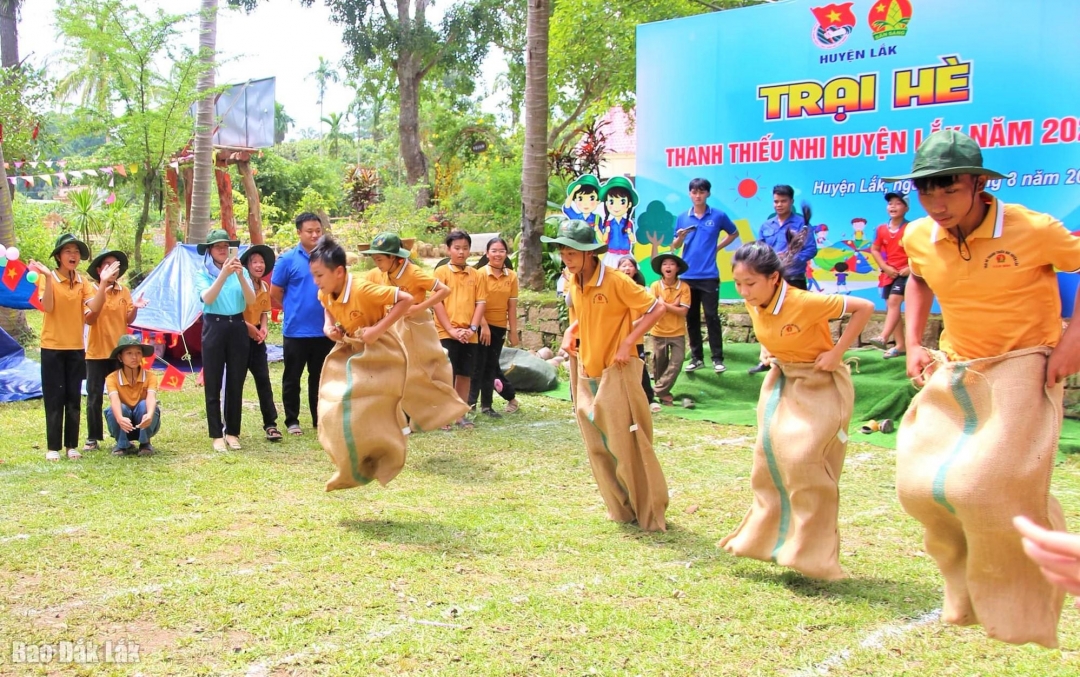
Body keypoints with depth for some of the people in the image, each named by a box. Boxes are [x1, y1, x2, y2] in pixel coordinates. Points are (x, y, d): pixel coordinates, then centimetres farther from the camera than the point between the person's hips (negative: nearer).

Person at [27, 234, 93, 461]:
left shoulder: (82, 282, 7)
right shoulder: (48, 278, -5)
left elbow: (91, 310, -3)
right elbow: (47, 307, -19)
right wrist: (48, 278, -27)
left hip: (76, 347, 4)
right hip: (52, 347, -4)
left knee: (74, 398, 7)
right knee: (54, 398, -1)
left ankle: (71, 445, 14)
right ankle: (53, 447, 6)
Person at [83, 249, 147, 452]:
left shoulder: (124, 291, 7)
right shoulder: (92, 290, -3)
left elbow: (128, 320, 7)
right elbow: (89, 319, -17)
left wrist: (134, 307, -15)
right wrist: (103, 286, -23)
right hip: (97, 352, -3)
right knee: (94, 397, 2)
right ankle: (92, 438, 10)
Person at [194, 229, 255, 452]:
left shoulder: (240, 271, 4)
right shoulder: (203, 274, 0)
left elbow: (252, 301, -9)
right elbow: (207, 298, -19)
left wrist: (240, 276, -23)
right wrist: (223, 274, -30)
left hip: (237, 327, 2)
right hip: (214, 328, -2)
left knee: (236, 382, 7)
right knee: (213, 384, 0)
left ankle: (233, 432, 17)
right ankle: (216, 434, 7)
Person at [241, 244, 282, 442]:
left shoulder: (264, 287, 9)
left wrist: (264, 328, 0)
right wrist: (247, 326, -20)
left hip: (257, 337, 6)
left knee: (263, 379, 2)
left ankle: (270, 424, 3)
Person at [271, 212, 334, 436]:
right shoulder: (287, 260, -6)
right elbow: (274, 294, 1)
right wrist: (295, 310, 8)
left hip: (324, 330, 3)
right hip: (295, 330, -3)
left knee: (320, 376, 12)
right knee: (292, 378, 6)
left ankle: (320, 418, 22)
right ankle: (292, 421, 17)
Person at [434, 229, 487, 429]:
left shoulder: (475, 274, 9)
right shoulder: (441, 272, -1)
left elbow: (480, 302, 6)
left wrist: (473, 328, -7)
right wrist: (451, 330, -13)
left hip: (469, 334, 4)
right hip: (447, 333, -3)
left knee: (465, 374, 8)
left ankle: (460, 414, 17)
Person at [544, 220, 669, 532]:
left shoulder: (615, 281, -17)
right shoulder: (572, 284, 4)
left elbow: (656, 309, -15)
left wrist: (628, 343, -19)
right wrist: (570, 332, 1)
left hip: (617, 371, -7)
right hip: (587, 371, 7)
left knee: (627, 444, -6)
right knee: (598, 447, 9)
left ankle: (650, 513, 8)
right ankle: (622, 509, 22)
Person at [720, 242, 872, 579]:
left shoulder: (805, 302, -27)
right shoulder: (754, 304, -7)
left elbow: (864, 307, -21)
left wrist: (837, 352, -21)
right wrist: (772, 351, 4)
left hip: (820, 384, -7)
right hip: (781, 380, 7)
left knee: (803, 457, -13)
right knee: (770, 453, 6)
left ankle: (811, 553, 1)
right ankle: (769, 536, 22)